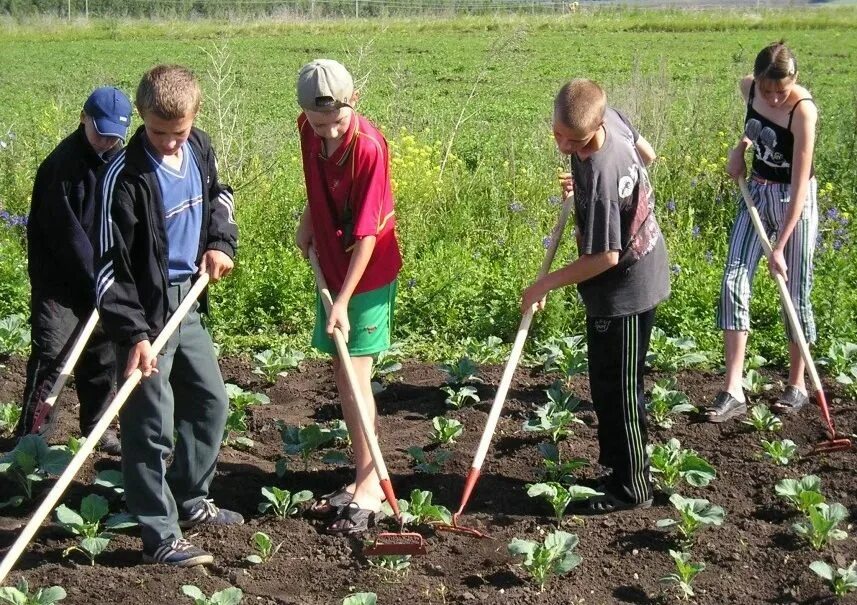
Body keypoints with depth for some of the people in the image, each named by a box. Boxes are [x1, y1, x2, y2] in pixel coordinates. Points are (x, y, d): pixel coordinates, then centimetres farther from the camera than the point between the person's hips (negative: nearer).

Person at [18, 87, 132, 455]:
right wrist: (96, 280, -19)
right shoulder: (64, 163, -19)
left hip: (99, 276, 7)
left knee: (102, 355, 13)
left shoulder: (117, 158, 3)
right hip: (59, 278, -7)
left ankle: (98, 427, 26)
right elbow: (66, 233, -20)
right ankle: (30, 439, -2)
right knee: (51, 355, -9)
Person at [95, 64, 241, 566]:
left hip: (188, 304, 8)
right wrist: (133, 334, -25)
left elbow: (219, 195, 21)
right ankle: (161, 536, 6)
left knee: (211, 402, 19)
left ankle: (190, 500, 37)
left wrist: (220, 242, 3)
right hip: (145, 312, -8)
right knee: (152, 425, -4)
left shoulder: (200, 148, -1)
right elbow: (110, 266, -20)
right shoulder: (126, 177, -21)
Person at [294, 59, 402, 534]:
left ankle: (368, 486, 1)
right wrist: (308, 219, 9)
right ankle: (362, 478, 23)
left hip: (368, 272, -7)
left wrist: (344, 301, -24)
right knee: (342, 371, 12)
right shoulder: (309, 132, -4)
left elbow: (367, 234, -23)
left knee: (353, 371, -8)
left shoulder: (368, 148, -24)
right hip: (331, 266, 8)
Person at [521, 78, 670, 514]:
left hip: (624, 290, -10)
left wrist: (546, 284, -18)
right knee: (616, 384, 21)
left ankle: (630, 488, 17)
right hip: (643, 270, 10)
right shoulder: (609, 115, -8)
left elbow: (605, 257, -28)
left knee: (615, 390, 3)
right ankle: (617, 467, 35)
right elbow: (647, 154, 13)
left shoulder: (599, 175, -33)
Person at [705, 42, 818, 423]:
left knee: (795, 293, 3)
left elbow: (799, 185, -27)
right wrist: (741, 146, 0)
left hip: (794, 200, -6)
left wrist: (779, 247, -27)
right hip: (756, 191, 6)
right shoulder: (749, 88, -8)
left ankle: (797, 385, 22)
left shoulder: (803, 110, -26)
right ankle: (733, 392, -5)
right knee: (733, 283, -5)